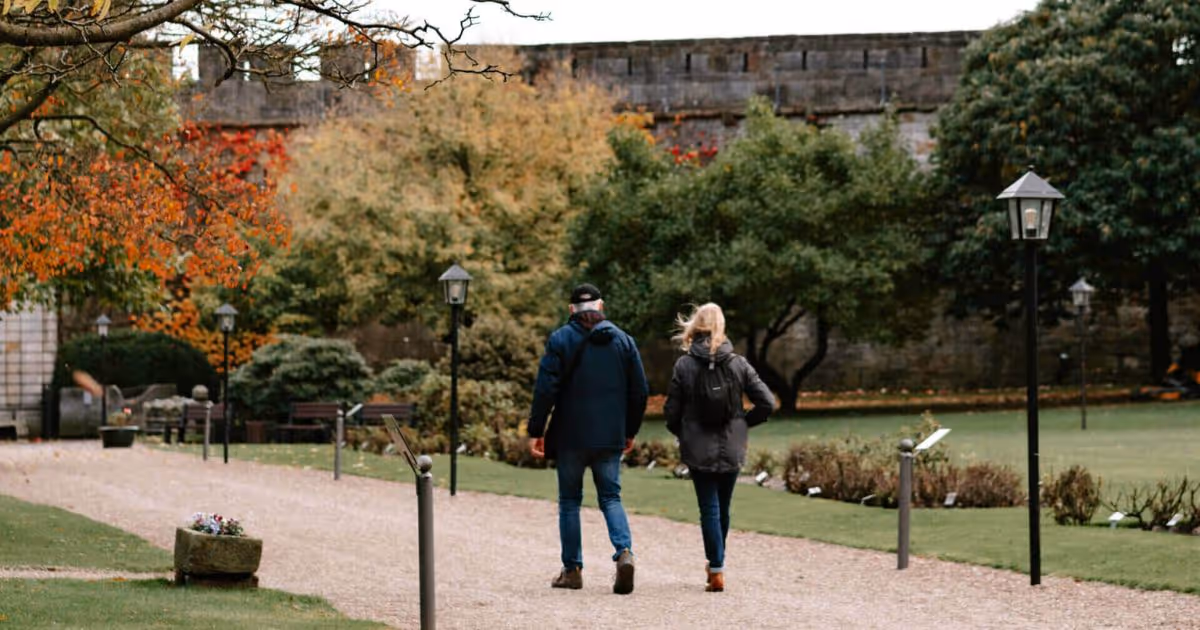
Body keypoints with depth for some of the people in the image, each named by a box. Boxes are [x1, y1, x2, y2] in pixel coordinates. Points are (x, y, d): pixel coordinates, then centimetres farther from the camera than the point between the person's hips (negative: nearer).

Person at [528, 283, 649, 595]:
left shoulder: (560, 340, -4)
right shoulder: (623, 340, 6)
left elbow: (545, 389, -10)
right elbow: (640, 391, 8)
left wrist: (536, 431, -4)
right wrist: (630, 431, 18)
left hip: (570, 437, -2)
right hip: (610, 437, 2)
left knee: (569, 501, 9)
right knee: (610, 497, 8)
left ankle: (572, 570, 9)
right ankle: (624, 551, -16)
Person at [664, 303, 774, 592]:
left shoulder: (684, 365, -8)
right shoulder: (738, 364, -3)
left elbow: (671, 412, -6)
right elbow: (767, 403, -5)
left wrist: (685, 435, 13)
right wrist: (742, 423, 10)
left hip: (699, 450, -2)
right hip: (731, 449, 2)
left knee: (709, 509, 1)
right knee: (723, 508, 16)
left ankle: (716, 571, -6)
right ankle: (716, 564, 29)